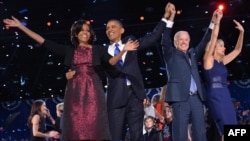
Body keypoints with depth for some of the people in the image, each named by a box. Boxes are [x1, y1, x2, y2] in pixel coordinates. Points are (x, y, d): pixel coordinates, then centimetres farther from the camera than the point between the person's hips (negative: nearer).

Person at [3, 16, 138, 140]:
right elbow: (44, 42, 9)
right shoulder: (69, 50, 11)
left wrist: (123, 50, -23)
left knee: (94, 126, -6)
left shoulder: (97, 49, 11)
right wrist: (20, 26, 6)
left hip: (92, 90, -1)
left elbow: (111, 61, -4)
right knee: (75, 127, -2)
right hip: (75, 90, 1)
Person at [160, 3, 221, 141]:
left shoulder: (193, 54, 23)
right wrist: (171, 18, -12)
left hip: (196, 97, 5)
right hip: (180, 97, -5)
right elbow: (165, 41, -4)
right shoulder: (171, 55, 10)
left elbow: (204, 43, 22)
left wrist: (212, 22, 13)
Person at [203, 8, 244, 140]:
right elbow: (214, 38, -10)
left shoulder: (222, 62, 16)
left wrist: (241, 32, 14)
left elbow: (237, 50, 21)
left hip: (226, 97, 7)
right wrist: (217, 20, -11)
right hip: (215, 97, -7)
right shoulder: (208, 59, -2)